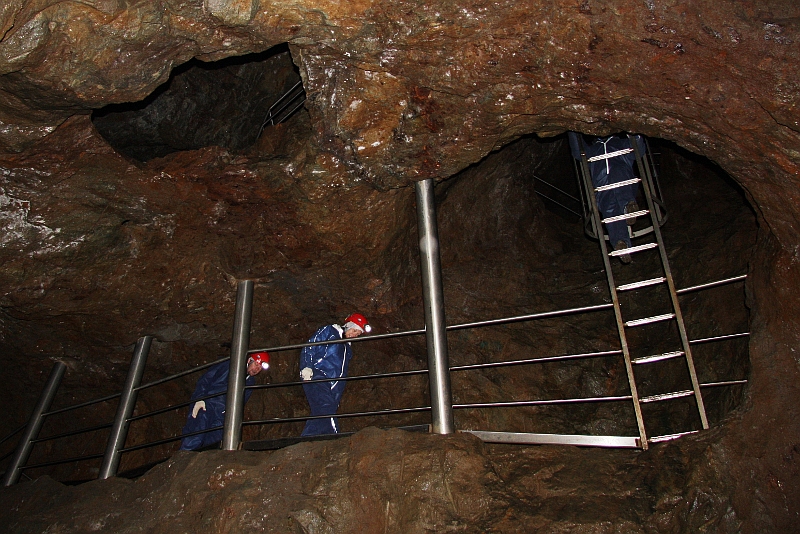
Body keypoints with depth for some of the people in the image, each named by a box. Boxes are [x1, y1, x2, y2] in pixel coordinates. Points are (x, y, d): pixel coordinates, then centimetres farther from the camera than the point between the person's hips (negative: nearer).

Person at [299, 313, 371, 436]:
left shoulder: (348, 348, 29)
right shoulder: (328, 331, 8)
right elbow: (308, 348, -2)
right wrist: (306, 368, -16)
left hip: (334, 389, 7)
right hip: (317, 380, -7)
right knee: (326, 410, -26)